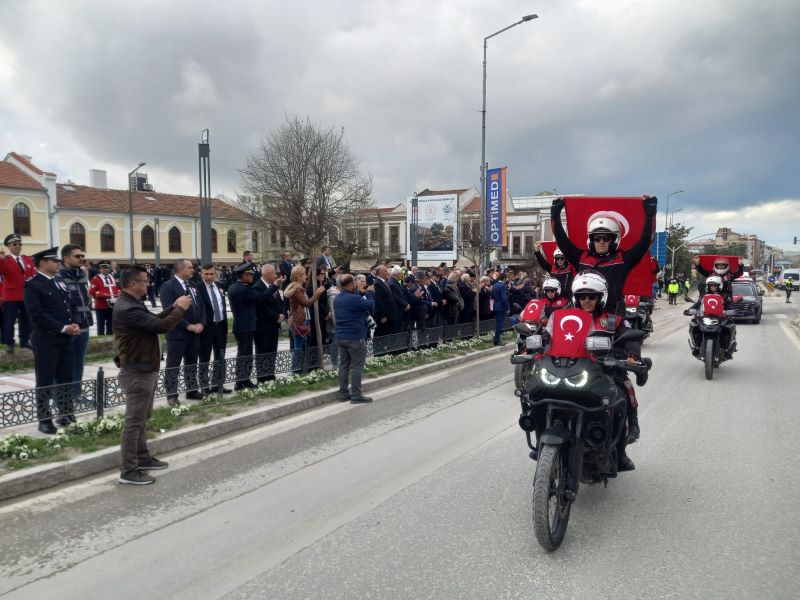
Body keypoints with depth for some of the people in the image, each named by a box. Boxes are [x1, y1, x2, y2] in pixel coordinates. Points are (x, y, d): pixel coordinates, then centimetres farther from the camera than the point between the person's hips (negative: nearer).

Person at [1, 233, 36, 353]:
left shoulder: (28, 259, 10)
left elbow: (34, 275, 11)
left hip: (27, 296, 5)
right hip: (11, 296, -5)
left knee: (27, 320, 14)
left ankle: (25, 340, 28)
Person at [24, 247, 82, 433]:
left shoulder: (59, 281, 14)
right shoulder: (32, 285, -9)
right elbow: (37, 315, -17)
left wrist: (73, 324, 0)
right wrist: (63, 328, -19)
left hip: (65, 339, 7)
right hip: (46, 340, -7)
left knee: (66, 378, 12)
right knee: (45, 381, 3)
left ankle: (66, 415, 21)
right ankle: (44, 420, 12)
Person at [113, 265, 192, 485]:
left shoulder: (133, 304, 11)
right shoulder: (127, 308, -25)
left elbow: (153, 319, 15)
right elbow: (161, 326, -28)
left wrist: (173, 307, 5)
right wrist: (180, 309, -14)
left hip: (144, 369, 11)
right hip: (137, 372, -11)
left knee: (142, 418, 20)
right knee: (134, 421, -4)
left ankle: (143, 458, 32)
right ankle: (128, 470, 4)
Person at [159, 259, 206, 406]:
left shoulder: (193, 286, 13)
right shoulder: (168, 286, -10)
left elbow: (201, 306, 12)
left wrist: (201, 323, -5)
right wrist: (188, 326, -18)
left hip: (194, 333, 7)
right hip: (178, 333, -7)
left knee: (192, 364, 15)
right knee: (173, 366, 1)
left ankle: (192, 390, 25)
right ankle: (171, 395, 7)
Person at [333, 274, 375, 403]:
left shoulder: (337, 298, 8)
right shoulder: (354, 298, -20)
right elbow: (371, 306, -14)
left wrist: (361, 293, 12)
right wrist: (370, 293, 0)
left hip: (340, 337, 9)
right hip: (355, 337, -8)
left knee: (344, 365, 12)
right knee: (357, 366, -2)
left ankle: (343, 393, 17)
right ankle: (356, 395, -1)